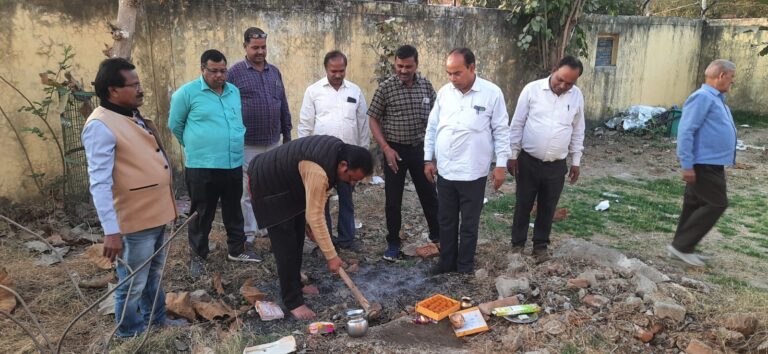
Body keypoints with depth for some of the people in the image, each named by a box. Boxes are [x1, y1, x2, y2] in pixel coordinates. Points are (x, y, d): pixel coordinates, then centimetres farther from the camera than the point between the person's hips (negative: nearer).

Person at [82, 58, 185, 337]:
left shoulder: (134, 117, 10)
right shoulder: (100, 126, -20)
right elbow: (100, 184, -24)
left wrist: (167, 205, 22)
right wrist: (111, 231, -27)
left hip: (156, 213, 9)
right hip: (134, 221, -9)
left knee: (154, 274, 24)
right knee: (133, 284, 8)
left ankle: (156, 318, 42)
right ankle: (130, 332, 27)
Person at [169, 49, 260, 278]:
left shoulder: (234, 92, 8)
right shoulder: (187, 92, -8)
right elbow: (175, 125, 1)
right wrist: (195, 145, 9)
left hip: (234, 164, 5)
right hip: (201, 166, -5)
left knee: (234, 211, 17)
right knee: (202, 214, 6)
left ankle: (237, 250, 31)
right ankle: (198, 256, 22)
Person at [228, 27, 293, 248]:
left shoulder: (274, 72, 11)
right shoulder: (235, 72, -5)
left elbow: (284, 106, 16)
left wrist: (287, 134, 16)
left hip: (273, 142, 5)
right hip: (247, 144, -5)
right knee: (248, 191, 3)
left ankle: (265, 226, 28)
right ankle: (248, 234, 11)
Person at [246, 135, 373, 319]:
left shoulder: (339, 151, -9)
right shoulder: (318, 171, -37)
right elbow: (315, 217, -32)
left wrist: (309, 221, 8)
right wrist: (331, 256, -26)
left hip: (288, 183, 9)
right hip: (268, 185, -9)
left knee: (297, 238, 15)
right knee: (286, 245, -9)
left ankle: (295, 283, 32)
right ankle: (293, 301, 2)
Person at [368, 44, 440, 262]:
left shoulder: (426, 85, 0)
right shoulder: (385, 88, -9)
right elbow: (374, 120, -5)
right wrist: (386, 148, -12)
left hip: (420, 148, 3)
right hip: (395, 150, -2)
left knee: (429, 194, 13)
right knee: (393, 200, 5)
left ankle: (437, 236, 31)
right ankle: (393, 243, 19)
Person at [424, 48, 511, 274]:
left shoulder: (492, 93, -9)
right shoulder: (444, 92, 3)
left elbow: (501, 131, -5)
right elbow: (432, 128, 10)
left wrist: (501, 164, -7)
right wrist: (428, 159, 8)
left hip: (473, 173, -4)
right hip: (444, 171, 4)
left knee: (469, 224, 9)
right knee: (446, 221, 16)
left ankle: (465, 267, 25)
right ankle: (447, 262, 32)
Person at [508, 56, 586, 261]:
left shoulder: (577, 96, 0)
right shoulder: (532, 89, -9)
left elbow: (577, 132, 9)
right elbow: (517, 124, -4)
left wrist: (576, 161, 9)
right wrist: (512, 155, -5)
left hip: (556, 165, 2)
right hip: (528, 161, -2)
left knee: (547, 208, 13)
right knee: (523, 205, 9)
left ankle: (540, 246, 28)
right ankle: (518, 243, 25)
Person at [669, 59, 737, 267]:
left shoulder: (716, 98, 17)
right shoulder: (703, 97, -15)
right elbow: (685, 131, -22)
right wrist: (687, 165, -25)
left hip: (712, 164, 10)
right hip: (704, 165, -10)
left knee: (696, 205, 12)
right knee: (716, 204, -9)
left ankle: (683, 247, 20)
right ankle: (681, 245, -3)